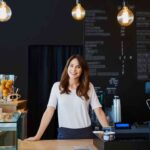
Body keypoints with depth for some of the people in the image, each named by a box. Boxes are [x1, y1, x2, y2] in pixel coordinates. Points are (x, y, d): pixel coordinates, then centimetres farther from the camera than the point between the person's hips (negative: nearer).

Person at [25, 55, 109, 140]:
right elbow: (49, 111, -4)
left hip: (85, 133, 0)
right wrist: (38, 136, -10)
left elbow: (99, 111, -3)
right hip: (65, 133, 0)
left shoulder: (89, 87, 0)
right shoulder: (57, 86, 0)